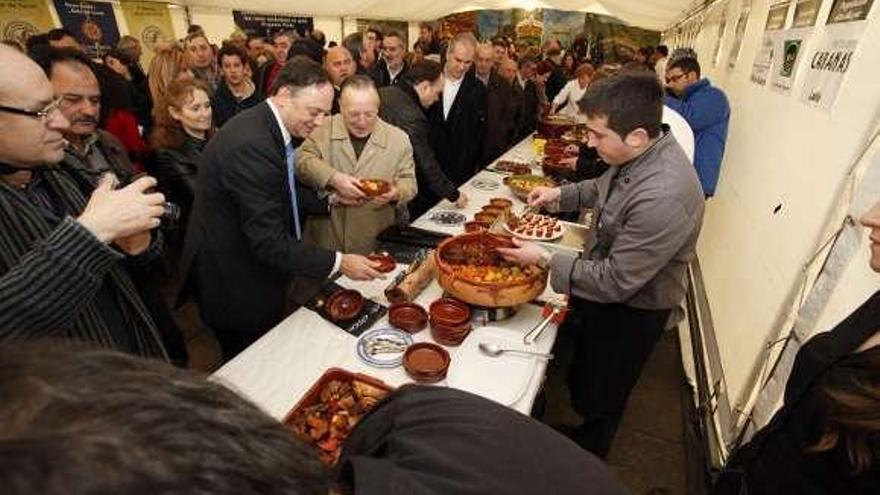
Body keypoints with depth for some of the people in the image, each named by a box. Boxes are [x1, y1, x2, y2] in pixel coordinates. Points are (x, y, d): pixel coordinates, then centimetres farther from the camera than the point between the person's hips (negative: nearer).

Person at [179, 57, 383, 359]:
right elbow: (269, 241, -31)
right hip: (234, 284, -9)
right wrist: (338, 263, -28)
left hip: (255, 271, 9)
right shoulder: (250, 144, -30)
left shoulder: (267, 126, 0)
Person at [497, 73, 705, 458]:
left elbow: (615, 282, -29)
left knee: (597, 401, 19)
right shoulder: (640, 154, -10)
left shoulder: (662, 199, -37)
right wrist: (560, 194, -1)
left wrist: (545, 260, -23)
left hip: (629, 310, -8)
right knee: (580, 380, 29)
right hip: (606, 281, 8)